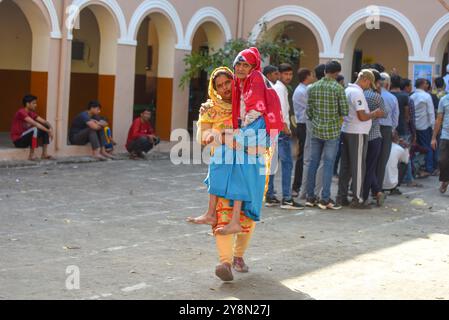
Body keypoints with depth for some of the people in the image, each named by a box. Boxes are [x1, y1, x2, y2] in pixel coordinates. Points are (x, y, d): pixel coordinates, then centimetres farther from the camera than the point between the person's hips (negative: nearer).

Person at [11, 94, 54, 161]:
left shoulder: (31, 113, 8)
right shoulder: (21, 112, -19)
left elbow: (44, 121, 5)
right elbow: (35, 124, -28)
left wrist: (50, 128, -15)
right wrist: (48, 131, -27)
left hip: (25, 138, 9)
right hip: (18, 140, -9)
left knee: (46, 128, 0)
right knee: (35, 129, -33)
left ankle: (44, 154, -2)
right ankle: (31, 155, -24)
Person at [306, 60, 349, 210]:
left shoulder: (313, 87, 4)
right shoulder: (338, 88, -9)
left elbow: (309, 111, 6)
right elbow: (345, 111, -9)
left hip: (316, 130, 4)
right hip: (332, 131, -4)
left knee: (314, 162, 10)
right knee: (328, 164, -1)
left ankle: (310, 197, 13)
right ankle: (325, 199, -1)